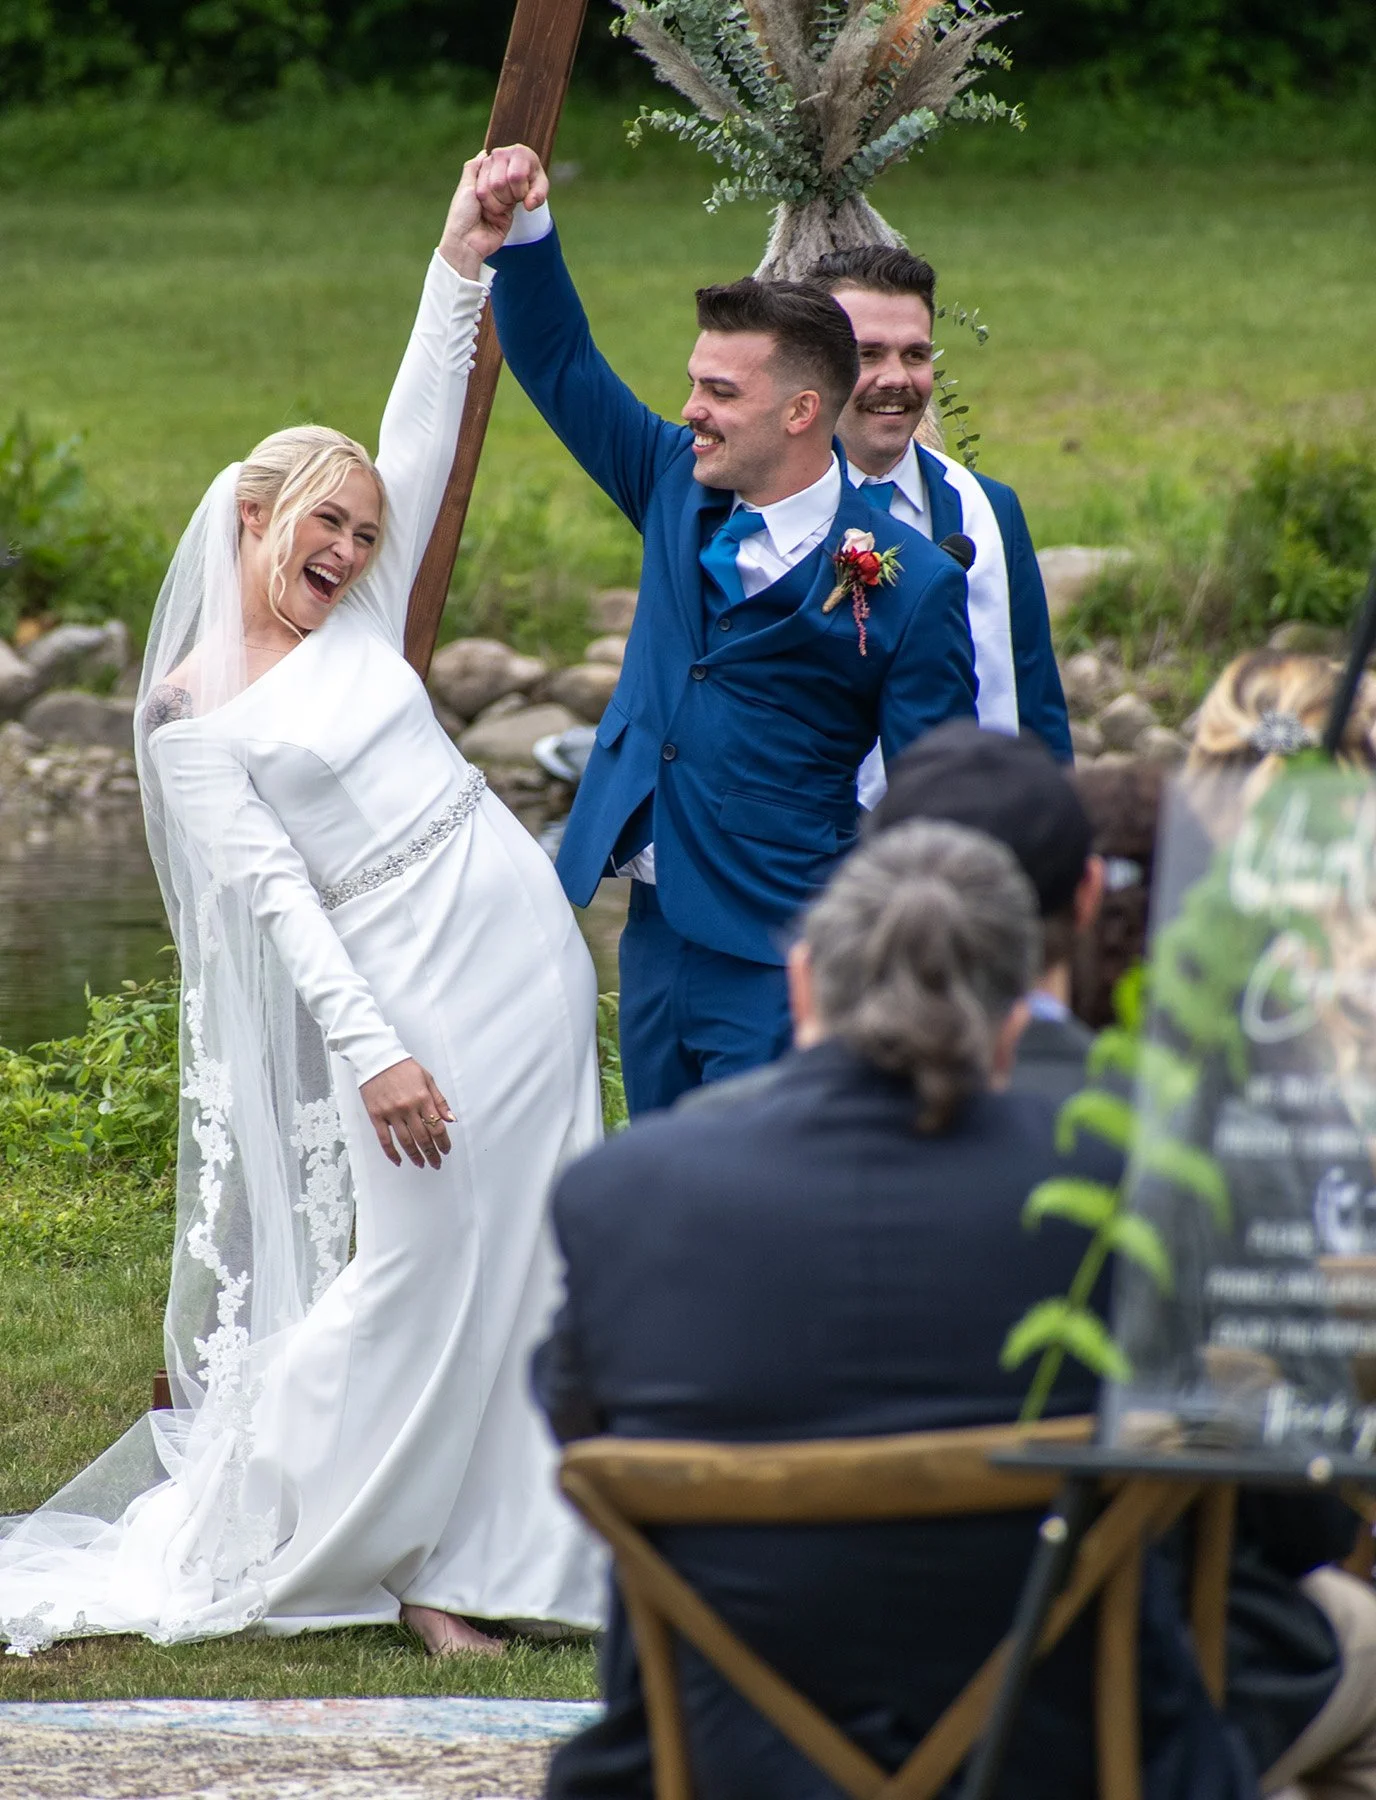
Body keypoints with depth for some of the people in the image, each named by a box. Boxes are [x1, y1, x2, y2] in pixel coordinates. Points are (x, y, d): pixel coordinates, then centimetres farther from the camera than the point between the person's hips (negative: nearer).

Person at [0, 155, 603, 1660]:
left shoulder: (359, 621, 10)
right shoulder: (193, 714, -6)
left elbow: (420, 436, 7)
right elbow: (272, 891, -12)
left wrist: (462, 263, -2)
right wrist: (372, 1050, -19)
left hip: (524, 945, 6)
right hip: (404, 982, -6)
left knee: (510, 1266, 6)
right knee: (409, 1272, -9)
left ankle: (440, 1559, 13)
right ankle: (234, 1546, 4)